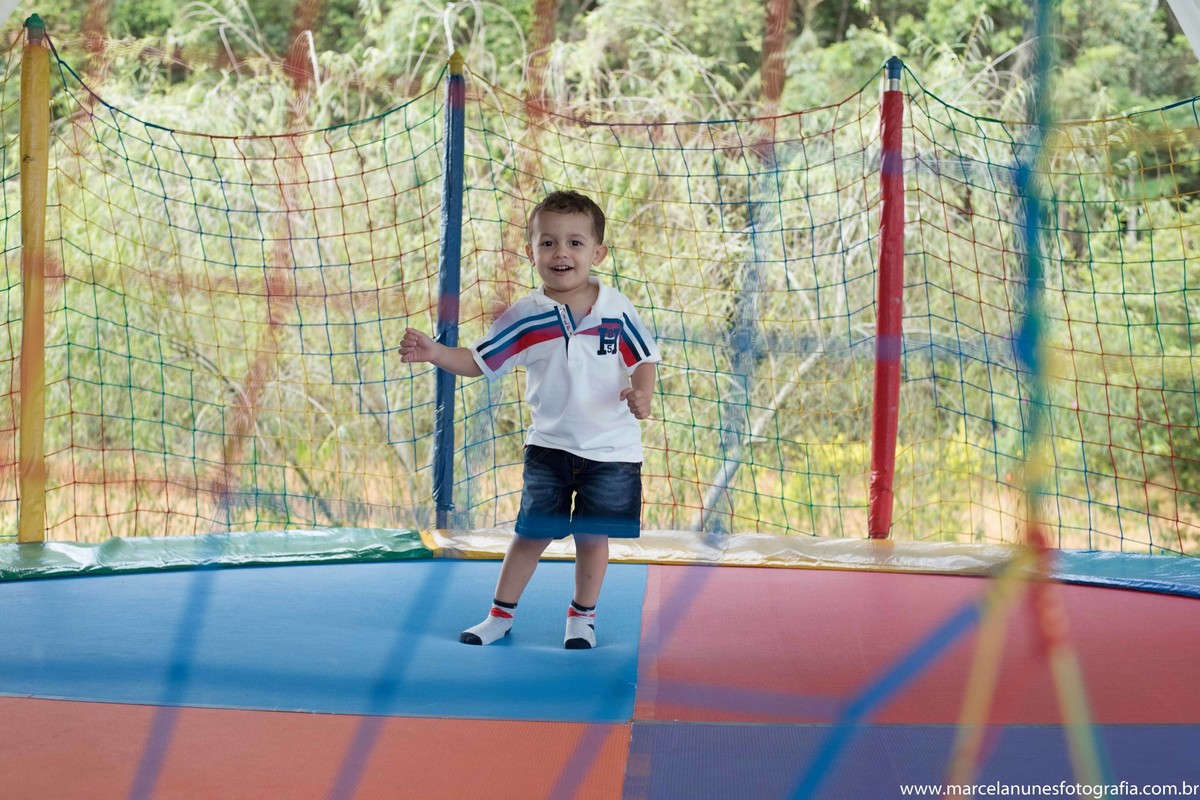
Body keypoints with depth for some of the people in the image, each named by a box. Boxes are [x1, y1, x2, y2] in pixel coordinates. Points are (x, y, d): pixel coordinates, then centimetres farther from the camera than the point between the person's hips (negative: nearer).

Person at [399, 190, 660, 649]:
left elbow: (644, 358, 2)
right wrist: (434, 352, -18)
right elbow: (479, 361, -3)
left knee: (592, 537, 7)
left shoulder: (617, 311, -7)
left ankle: (582, 616, 26)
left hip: (610, 450, 0)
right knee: (532, 533, 4)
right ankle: (501, 615, 20)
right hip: (549, 445, 1)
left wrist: (642, 393, -18)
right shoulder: (525, 318, -7)